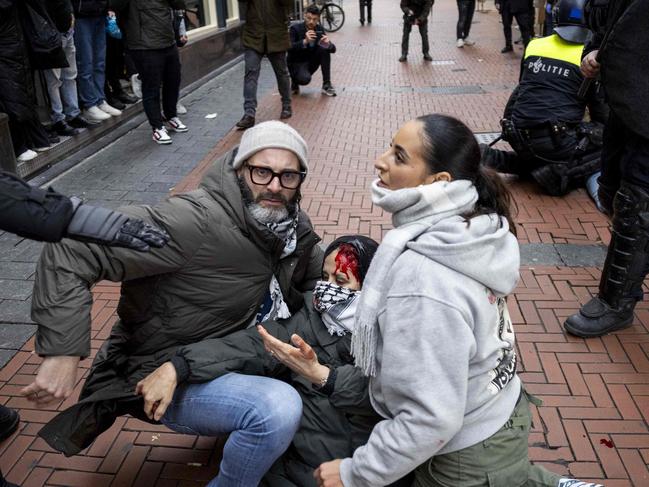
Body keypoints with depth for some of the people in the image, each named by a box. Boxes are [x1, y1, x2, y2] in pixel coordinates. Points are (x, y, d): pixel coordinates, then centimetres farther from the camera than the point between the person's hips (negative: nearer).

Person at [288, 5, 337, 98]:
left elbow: (333, 49, -5)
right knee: (305, 79, -36)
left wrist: (328, 44, -29)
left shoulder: (319, 29, -2)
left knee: (325, 48, -20)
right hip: (296, 63, -5)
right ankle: (295, 81, 3)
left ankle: (326, 85, -14)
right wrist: (305, 41, -41)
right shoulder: (295, 28, -14)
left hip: (311, 62, 5)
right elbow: (289, 48, -28)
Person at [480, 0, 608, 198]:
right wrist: (601, 135, 24)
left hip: (520, 138, 6)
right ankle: (560, 174, -9)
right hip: (558, 142, -6)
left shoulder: (534, 46, 10)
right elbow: (601, 111, 4)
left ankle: (495, 159, 8)